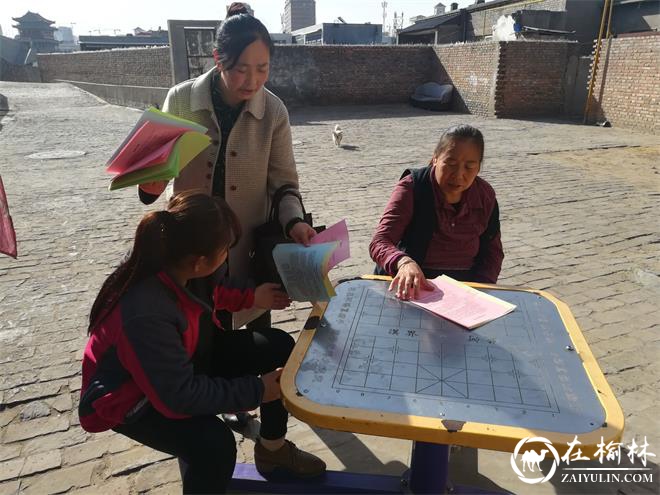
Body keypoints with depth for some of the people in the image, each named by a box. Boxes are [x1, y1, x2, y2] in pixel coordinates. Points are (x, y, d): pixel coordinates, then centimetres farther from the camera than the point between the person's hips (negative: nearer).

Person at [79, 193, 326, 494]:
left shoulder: (173, 267, -18)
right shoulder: (146, 314, -40)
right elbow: (179, 395, -32)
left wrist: (250, 298, 5)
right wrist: (255, 391, -25)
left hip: (186, 358, 8)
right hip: (134, 396, -8)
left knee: (279, 347, -2)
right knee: (214, 444, -33)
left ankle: (272, 449, 18)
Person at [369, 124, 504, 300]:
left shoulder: (485, 195, 3)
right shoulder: (412, 187, -9)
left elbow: (493, 252, 12)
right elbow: (379, 243, -17)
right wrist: (404, 263, -39)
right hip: (413, 288, -2)